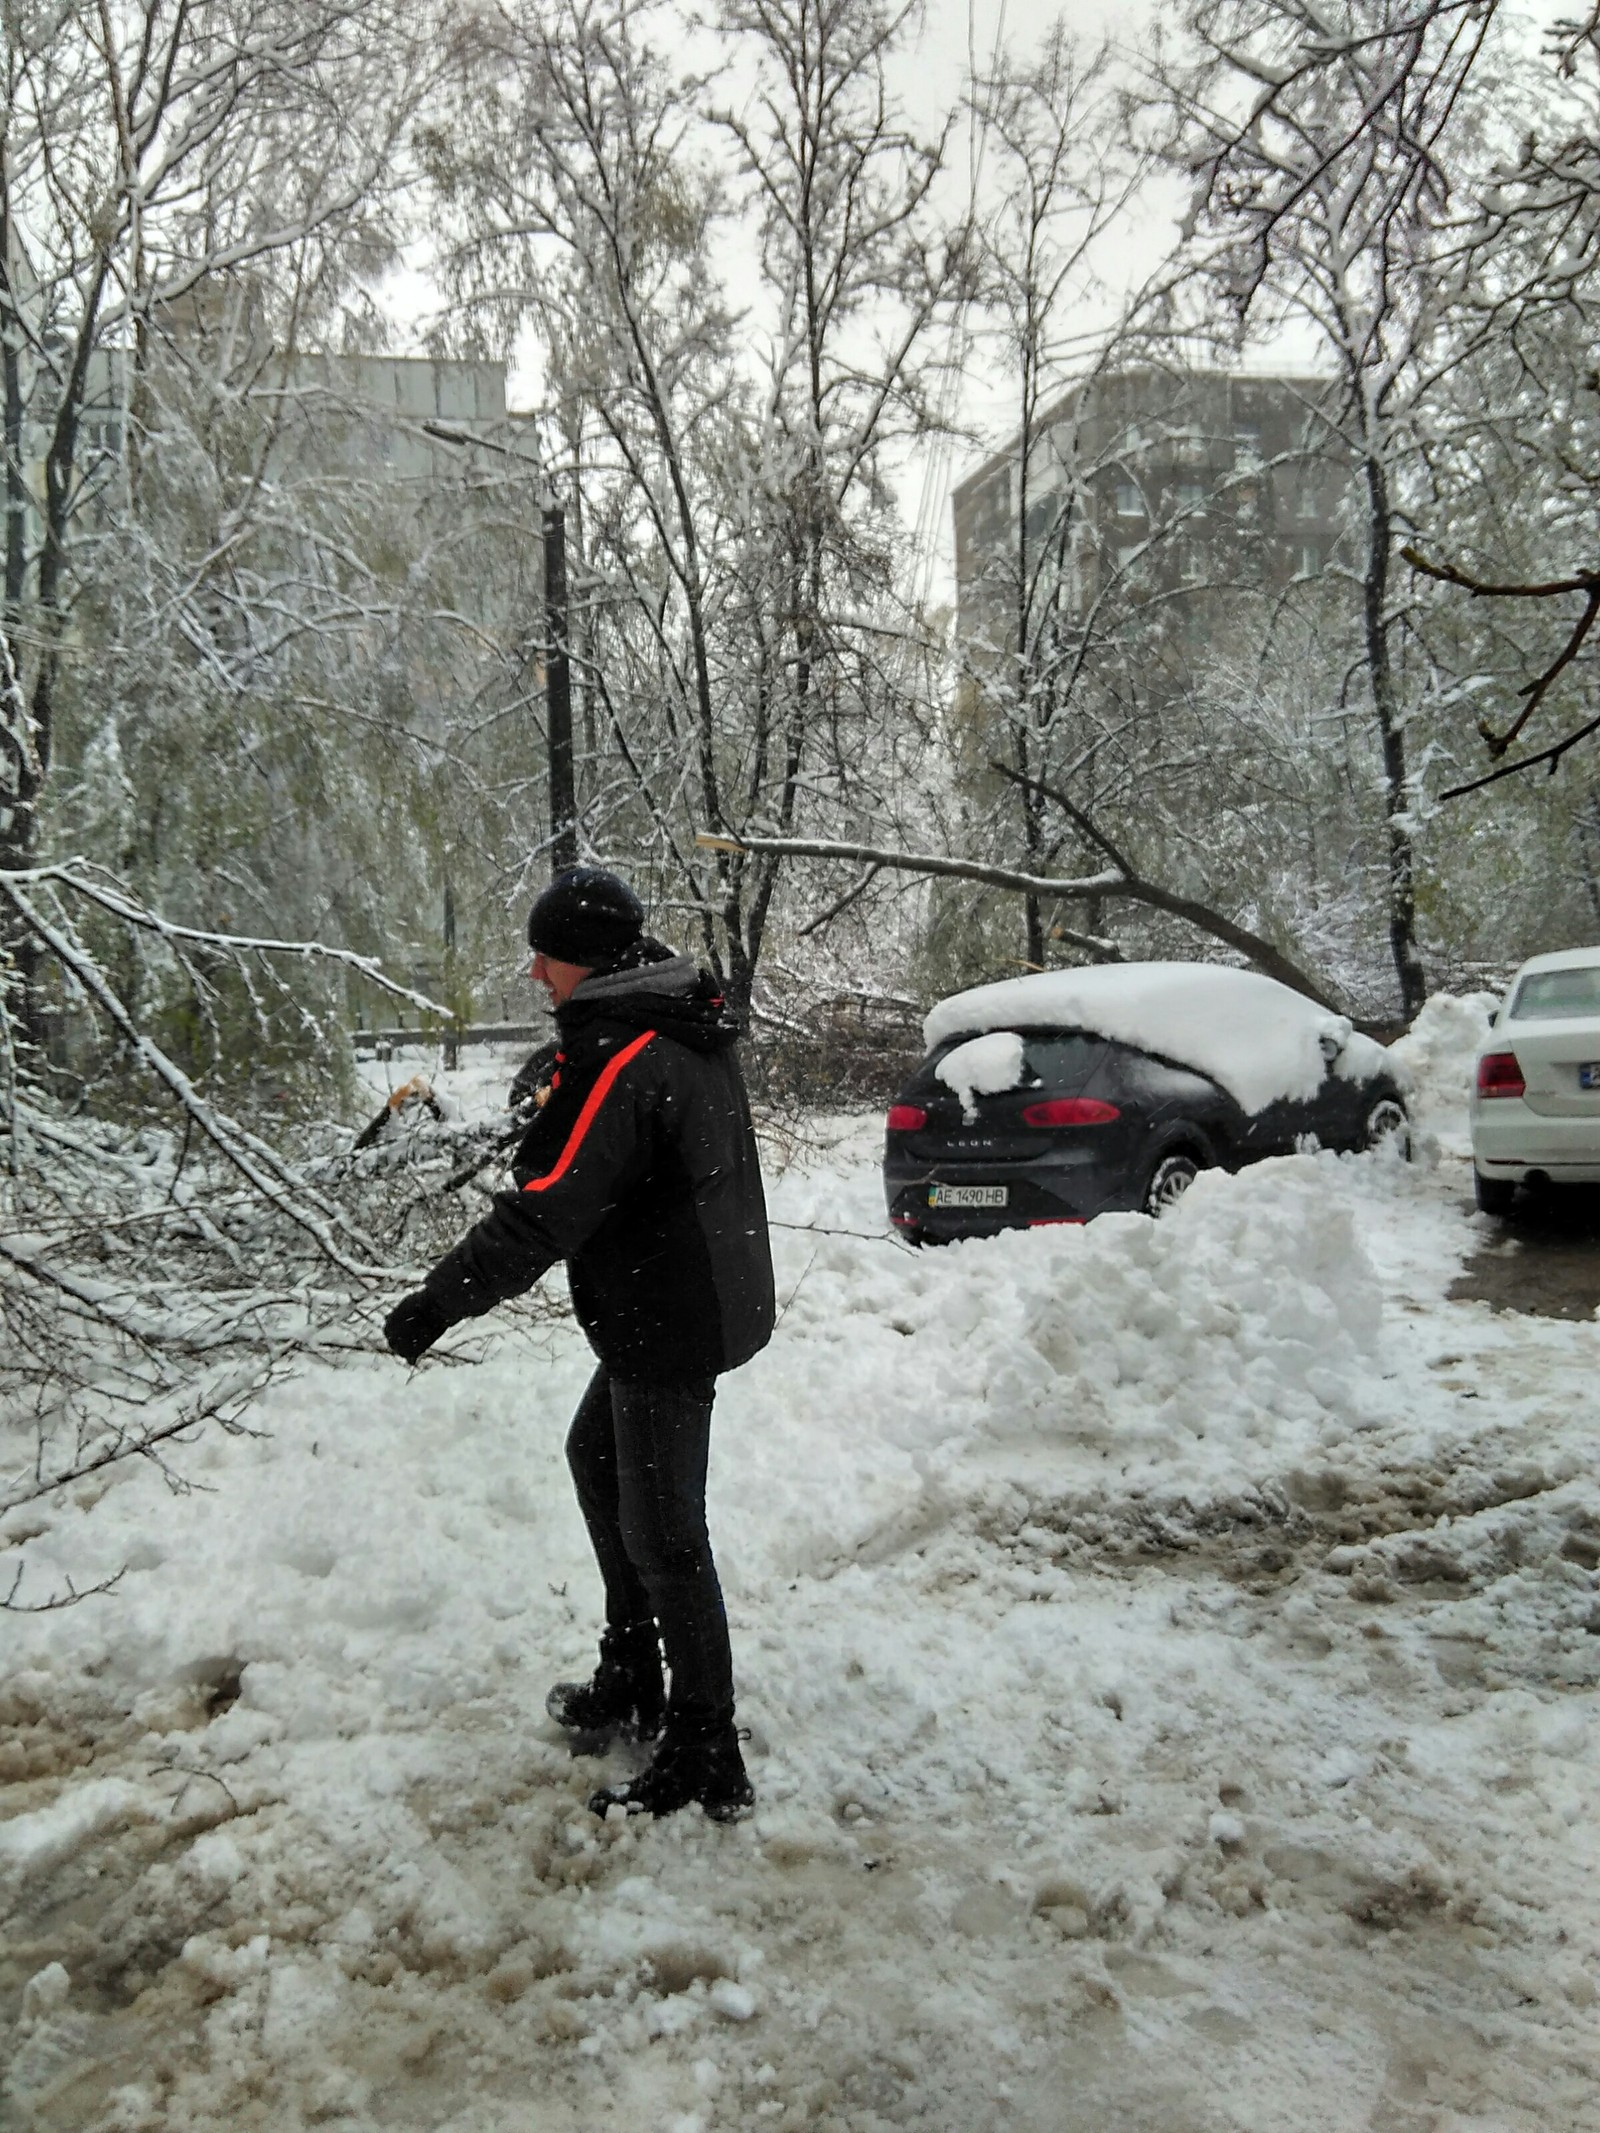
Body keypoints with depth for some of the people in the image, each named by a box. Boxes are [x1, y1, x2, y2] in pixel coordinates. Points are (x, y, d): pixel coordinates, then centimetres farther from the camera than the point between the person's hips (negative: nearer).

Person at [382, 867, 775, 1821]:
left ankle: (706, 1762, 12)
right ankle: (630, 1685, 35)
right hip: (707, 1300, 11)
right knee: (598, 1457, 24)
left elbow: (547, 1210, -29)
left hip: (669, 1327, -11)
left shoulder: (622, 1061, -25)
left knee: (663, 1537, -1)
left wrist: (438, 1302, -24)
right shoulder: (689, 1026, 6)